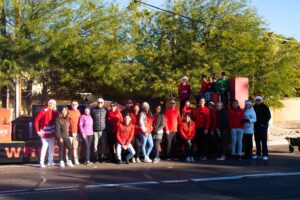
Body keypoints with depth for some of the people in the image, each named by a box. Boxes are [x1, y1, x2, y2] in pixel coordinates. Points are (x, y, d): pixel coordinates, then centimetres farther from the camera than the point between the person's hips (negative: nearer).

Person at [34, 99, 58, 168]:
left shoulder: (54, 112, 4)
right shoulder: (43, 111, -12)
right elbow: (36, 120, -13)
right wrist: (38, 131, -14)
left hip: (52, 133, 6)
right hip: (44, 132, -6)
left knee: (51, 147, 13)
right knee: (45, 146, -9)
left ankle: (50, 161, 26)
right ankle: (41, 162, -2)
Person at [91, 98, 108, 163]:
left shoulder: (105, 110, 7)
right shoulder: (93, 110, 4)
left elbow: (107, 119, 12)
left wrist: (107, 127, 5)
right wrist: (91, 128, 0)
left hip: (103, 130, 1)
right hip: (95, 130, -1)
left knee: (103, 144, 3)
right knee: (95, 145, 1)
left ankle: (103, 157, 13)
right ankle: (96, 158, 10)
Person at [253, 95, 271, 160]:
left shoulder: (264, 107, -3)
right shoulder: (254, 107, 8)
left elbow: (268, 116, -4)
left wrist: (264, 123, -10)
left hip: (263, 126, -4)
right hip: (256, 126, 4)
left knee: (264, 141, -6)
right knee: (257, 141, 7)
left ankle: (265, 155, -4)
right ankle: (258, 154, 15)